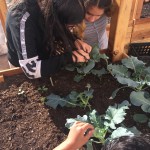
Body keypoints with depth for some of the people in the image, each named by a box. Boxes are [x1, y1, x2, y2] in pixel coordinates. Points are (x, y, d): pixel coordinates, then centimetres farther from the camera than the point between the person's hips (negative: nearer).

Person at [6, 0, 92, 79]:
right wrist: (71, 57, -35)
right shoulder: (24, 19, -39)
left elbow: (60, 31, -1)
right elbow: (31, 70, -40)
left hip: (42, 50, 5)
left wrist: (75, 41, -20)